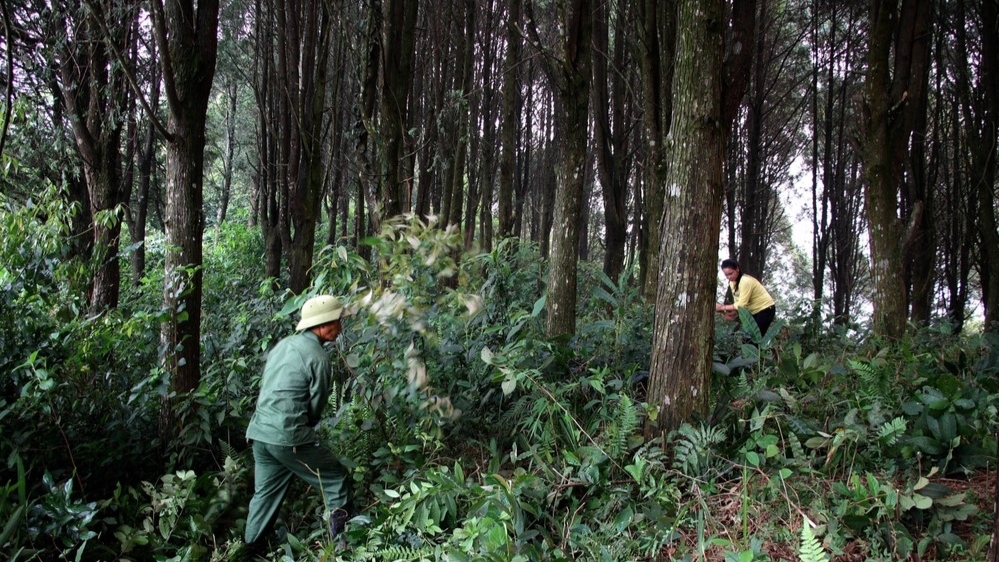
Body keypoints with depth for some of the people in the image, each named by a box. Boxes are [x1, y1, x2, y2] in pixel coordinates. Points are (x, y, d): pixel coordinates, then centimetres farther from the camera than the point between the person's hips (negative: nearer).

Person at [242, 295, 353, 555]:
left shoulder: (282, 345, 12)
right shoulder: (319, 358, -12)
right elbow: (315, 406, -4)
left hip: (259, 432, 8)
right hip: (288, 438, -8)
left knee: (265, 494, 20)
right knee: (336, 481, 6)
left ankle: (250, 550, 26)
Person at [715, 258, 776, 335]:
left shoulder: (745, 281, -26)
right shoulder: (732, 283, 0)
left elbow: (741, 304, -29)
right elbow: (738, 302, 2)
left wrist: (722, 307, -27)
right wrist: (734, 313, -18)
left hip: (766, 309, -9)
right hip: (754, 311, 9)